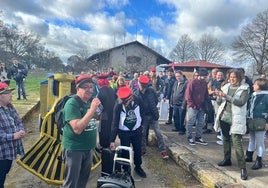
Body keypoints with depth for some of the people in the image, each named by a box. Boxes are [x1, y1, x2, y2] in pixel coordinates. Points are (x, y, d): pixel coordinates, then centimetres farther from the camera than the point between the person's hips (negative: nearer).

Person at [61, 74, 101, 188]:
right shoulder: (72, 103, -19)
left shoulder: (90, 101, 4)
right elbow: (77, 129, -30)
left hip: (88, 148, 7)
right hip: (74, 149, -7)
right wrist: (92, 109, -30)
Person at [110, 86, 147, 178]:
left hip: (137, 130, 2)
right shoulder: (118, 105, -22)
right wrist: (112, 140, -24)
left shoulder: (138, 100, -18)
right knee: (125, 151, 7)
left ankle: (138, 167, 39)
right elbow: (115, 122, -21)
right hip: (124, 132, -2)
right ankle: (126, 169, 30)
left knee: (138, 150, 15)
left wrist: (141, 125, 12)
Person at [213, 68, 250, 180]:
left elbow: (241, 102, -18)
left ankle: (242, 168, -2)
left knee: (236, 142, -10)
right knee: (226, 139, 17)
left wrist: (226, 96, -24)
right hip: (224, 117, 5)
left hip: (235, 119, -5)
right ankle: (227, 159, 34)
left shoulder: (245, 88, -4)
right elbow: (219, 102, 8)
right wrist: (219, 96, -13)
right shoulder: (226, 87, 8)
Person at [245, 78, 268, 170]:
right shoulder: (253, 95, 6)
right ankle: (249, 156, 35)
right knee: (252, 139, 20)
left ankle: (259, 161, 17)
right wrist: (248, 117, 12)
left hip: (260, 122, -7)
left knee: (259, 141, 4)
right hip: (252, 121, 7)